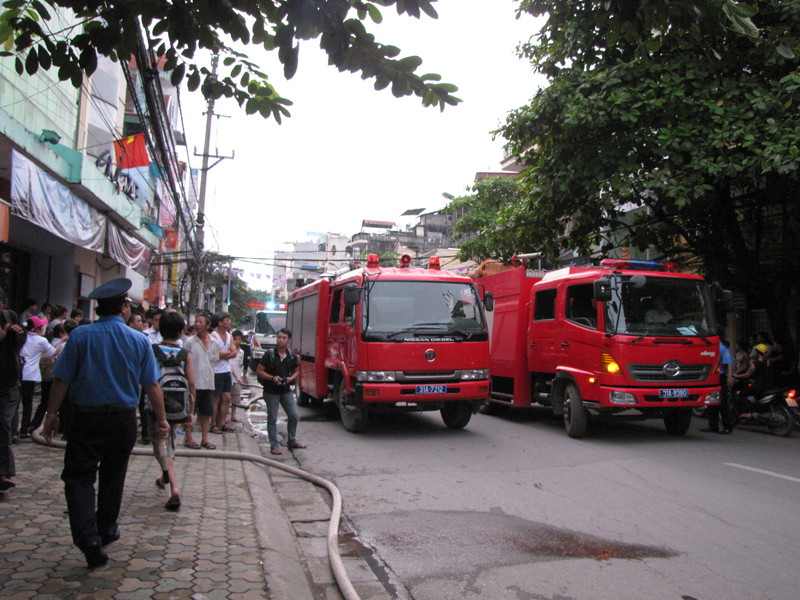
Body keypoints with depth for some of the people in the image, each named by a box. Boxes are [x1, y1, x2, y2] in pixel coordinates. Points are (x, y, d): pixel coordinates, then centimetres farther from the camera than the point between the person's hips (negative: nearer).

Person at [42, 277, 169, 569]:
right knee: (113, 476, 19)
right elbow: (152, 385, -2)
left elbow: (61, 380, -7)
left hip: (86, 418, -2)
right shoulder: (139, 340, -3)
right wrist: (161, 419, 7)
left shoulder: (80, 336, -6)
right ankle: (106, 531, 34)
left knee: (79, 477, 2)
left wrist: (52, 414, 4)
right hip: (123, 418, 2)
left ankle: (89, 540, -12)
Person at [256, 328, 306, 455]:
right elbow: (259, 371, -6)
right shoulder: (269, 354, -8)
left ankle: (292, 441, 20)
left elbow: (296, 371, 16)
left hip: (286, 391, 4)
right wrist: (272, 378, -19)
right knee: (272, 419, 2)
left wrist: (291, 378, -6)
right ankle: (274, 445, 10)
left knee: (293, 416, 4)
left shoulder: (292, 356, 3)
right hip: (271, 391, -4)